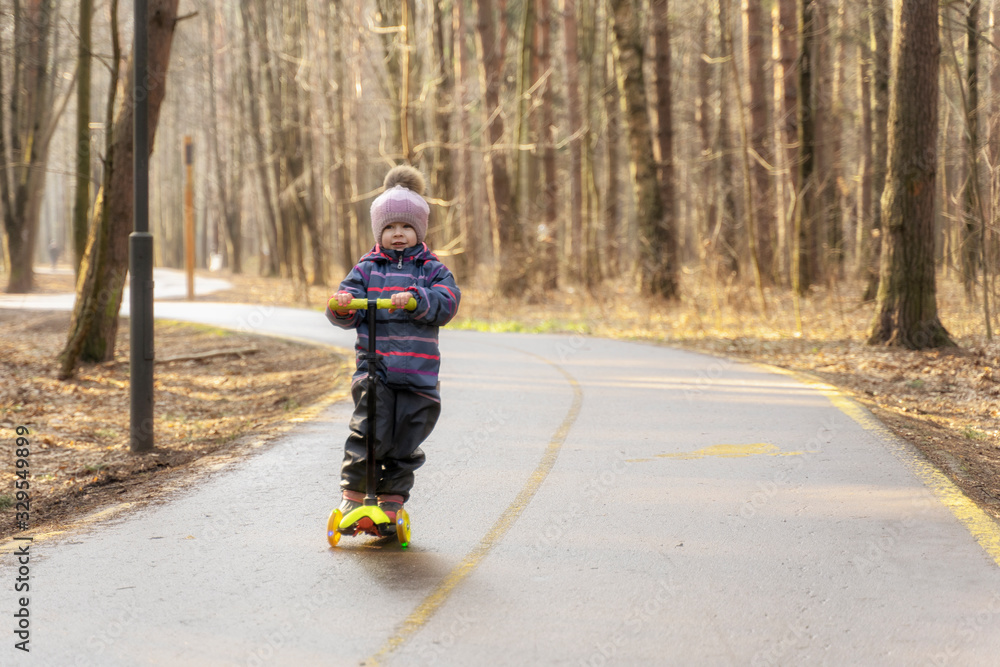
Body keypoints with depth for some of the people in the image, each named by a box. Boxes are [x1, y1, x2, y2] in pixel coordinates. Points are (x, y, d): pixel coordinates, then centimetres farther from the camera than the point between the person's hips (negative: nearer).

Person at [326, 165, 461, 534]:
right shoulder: (367, 269, 11)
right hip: (374, 368, -1)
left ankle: (391, 503, 19)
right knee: (370, 433, -14)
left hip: (418, 374, 1)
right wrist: (341, 305, -21)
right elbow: (347, 313, 2)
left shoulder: (432, 269, 10)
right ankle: (352, 494, 2)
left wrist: (415, 299, -24)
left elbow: (447, 302, -8)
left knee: (405, 444, 5)